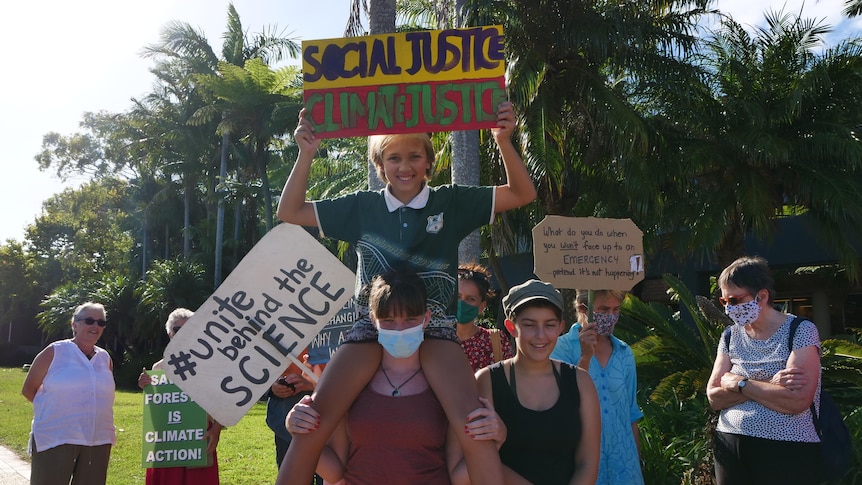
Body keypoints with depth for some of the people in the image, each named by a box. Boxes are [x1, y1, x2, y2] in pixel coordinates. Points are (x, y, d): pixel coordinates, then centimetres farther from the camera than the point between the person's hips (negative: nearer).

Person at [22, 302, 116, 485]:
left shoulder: (105, 358, 9)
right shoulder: (54, 352, -3)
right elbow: (28, 389, 2)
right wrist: (56, 406, 0)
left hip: (98, 442, 4)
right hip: (55, 439, -4)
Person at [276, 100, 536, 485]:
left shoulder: (451, 202, 7)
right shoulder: (362, 207, 10)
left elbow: (522, 194, 4)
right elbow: (289, 213, 11)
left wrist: (504, 142, -12)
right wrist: (306, 154, -2)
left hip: (433, 327, -1)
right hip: (371, 326, 1)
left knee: (474, 427, -24)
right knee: (311, 426, -13)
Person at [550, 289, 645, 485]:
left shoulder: (625, 354, 4)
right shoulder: (562, 348, -10)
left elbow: (631, 413, 11)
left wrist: (637, 460, 14)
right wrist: (585, 357, -27)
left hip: (622, 459, 4)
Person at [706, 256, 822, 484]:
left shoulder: (800, 331, -8)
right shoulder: (730, 336, 6)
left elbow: (797, 401, -21)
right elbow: (714, 397, -4)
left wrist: (737, 383, -12)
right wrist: (768, 385, -16)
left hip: (787, 452, -4)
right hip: (730, 447, 5)